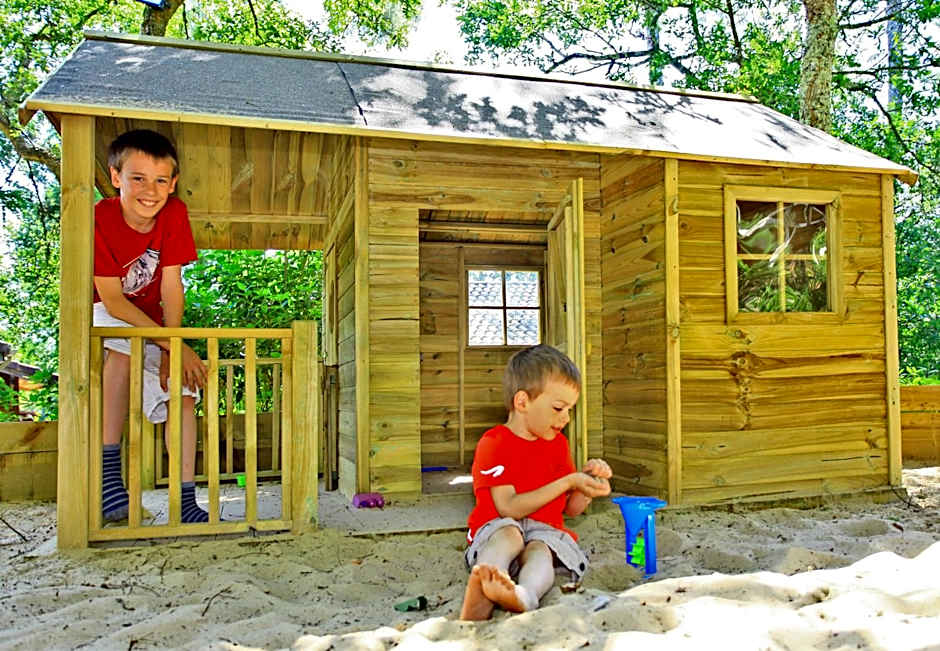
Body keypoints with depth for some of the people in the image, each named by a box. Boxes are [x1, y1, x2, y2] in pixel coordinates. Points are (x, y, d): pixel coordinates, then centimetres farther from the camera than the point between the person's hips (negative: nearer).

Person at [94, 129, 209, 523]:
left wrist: (169, 352, -21)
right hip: (99, 314, -4)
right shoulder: (100, 220, -25)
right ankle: (106, 473, -31)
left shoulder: (174, 214, -15)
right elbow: (112, 301, -25)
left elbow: (171, 285, -14)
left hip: (150, 319, 4)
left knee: (183, 391, -11)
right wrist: (174, 345, -30)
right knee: (124, 347, -36)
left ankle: (185, 501, -7)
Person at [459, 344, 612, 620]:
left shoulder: (557, 443, 14)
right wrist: (568, 481, -17)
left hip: (545, 533, 3)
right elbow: (508, 508, -16)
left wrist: (588, 478, -6)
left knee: (539, 550, -31)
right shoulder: (493, 444, -6)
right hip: (496, 533, -3)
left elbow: (572, 508, 15)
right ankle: (477, 606, -61)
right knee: (509, 534, -36)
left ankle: (524, 594, -65)